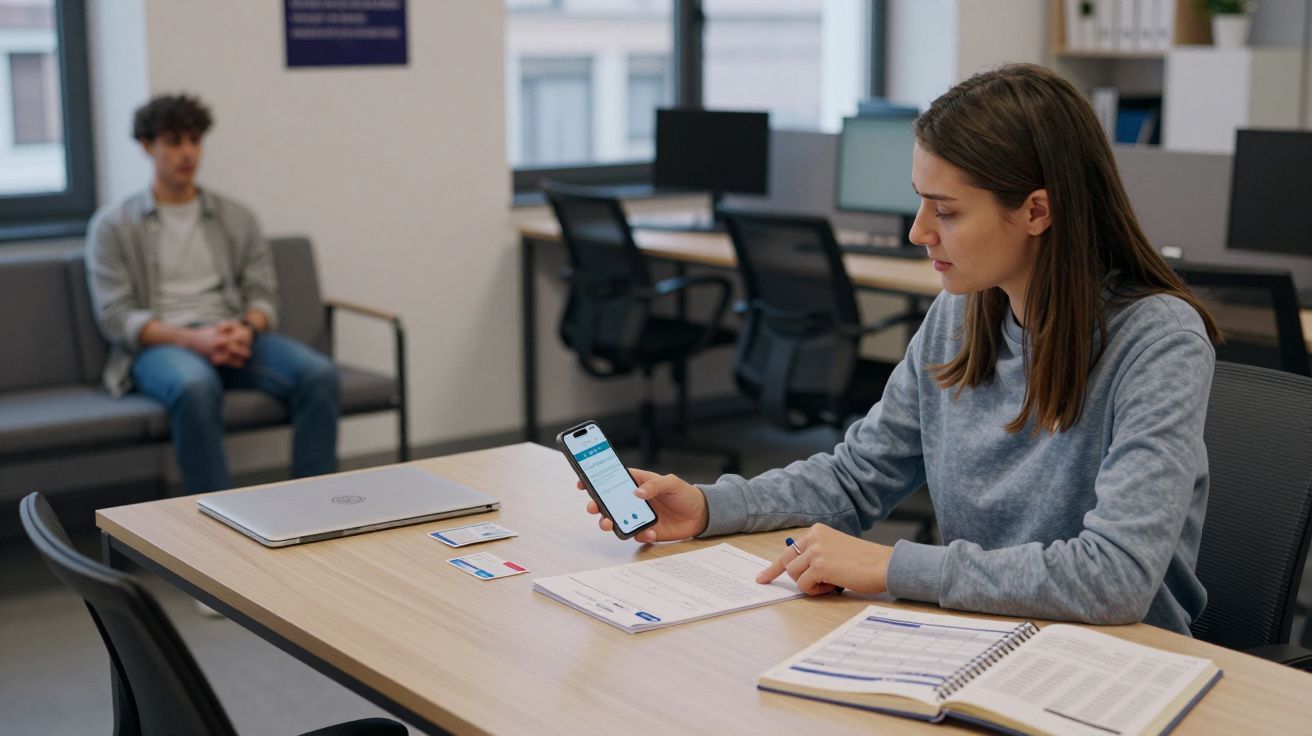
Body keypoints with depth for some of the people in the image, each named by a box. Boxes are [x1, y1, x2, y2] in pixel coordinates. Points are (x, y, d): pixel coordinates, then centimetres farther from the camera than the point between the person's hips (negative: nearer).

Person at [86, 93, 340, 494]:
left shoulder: (236, 218, 19)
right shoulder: (112, 226, 9)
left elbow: (264, 294, 13)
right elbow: (115, 317, -1)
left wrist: (247, 329, -13)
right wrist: (193, 339, -17)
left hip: (234, 339, 3)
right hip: (159, 346, -3)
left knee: (320, 374, -27)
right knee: (196, 386, -41)